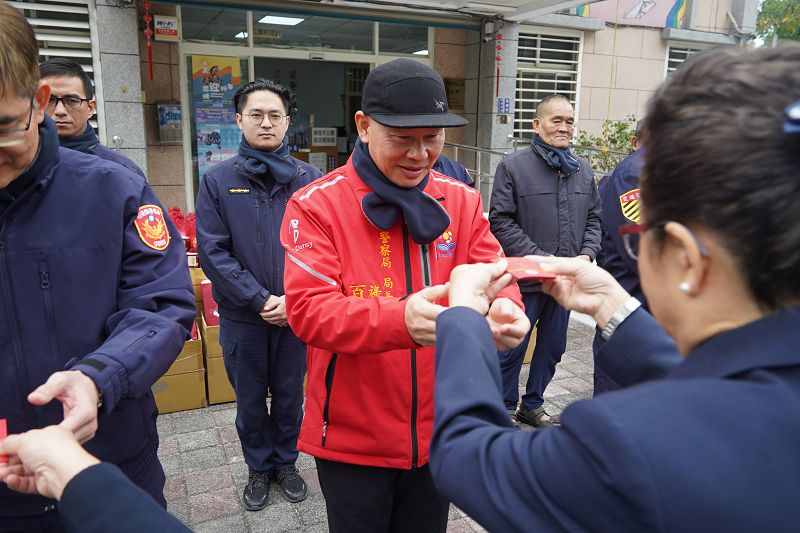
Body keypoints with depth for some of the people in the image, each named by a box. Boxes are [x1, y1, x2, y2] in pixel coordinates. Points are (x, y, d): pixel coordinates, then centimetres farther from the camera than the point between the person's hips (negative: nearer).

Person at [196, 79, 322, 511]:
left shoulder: (309, 179, -4)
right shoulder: (218, 180, -4)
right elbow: (212, 251, -9)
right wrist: (259, 299, -15)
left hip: (297, 314, 0)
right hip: (242, 317, 0)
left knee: (290, 394, 16)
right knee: (250, 398, 16)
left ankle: (285, 462, 39)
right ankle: (258, 468, 38)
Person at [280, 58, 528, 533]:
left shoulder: (462, 201, -1)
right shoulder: (316, 206, -14)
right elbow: (307, 309, -22)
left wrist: (504, 309, -30)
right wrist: (399, 319, -39)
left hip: (441, 430, 4)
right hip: (352, 438, -3)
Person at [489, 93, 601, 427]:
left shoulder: (583, 170, 10)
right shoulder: (513, 167, -8)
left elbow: (594, 218, 15)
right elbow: (501, 222, -13)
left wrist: (587, 254, -3)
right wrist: (541, 259, -17)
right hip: (525, 279, -6)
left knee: (552, 347, 17)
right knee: (512, 350, 6)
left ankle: (532, 404, 36)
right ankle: (505, 410, 25)